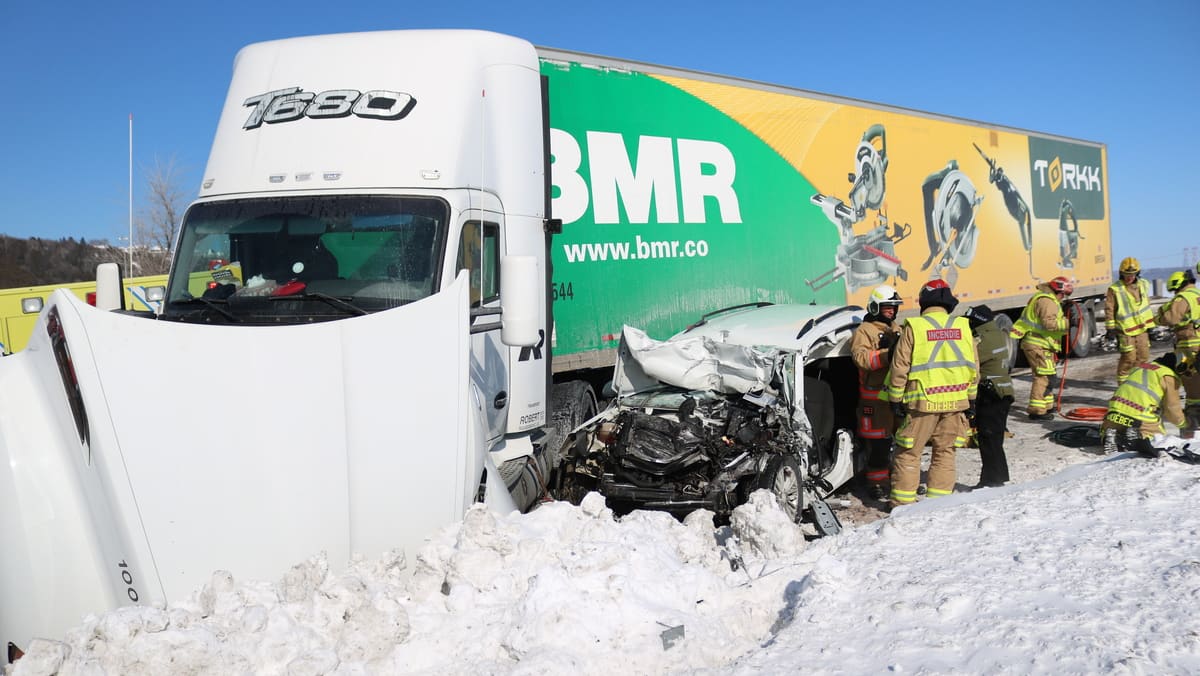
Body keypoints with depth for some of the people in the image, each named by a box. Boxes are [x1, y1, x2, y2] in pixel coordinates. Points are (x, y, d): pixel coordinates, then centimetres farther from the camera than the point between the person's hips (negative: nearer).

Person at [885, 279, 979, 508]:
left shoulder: (913, 327, -6)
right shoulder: (963, 327, 5)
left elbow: (899, 368, -6)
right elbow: (974, 369, 10)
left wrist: (895, 399, 2)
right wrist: (971, 399, 18)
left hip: (923, 402, -3)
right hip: (956, 402, 3)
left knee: (908, 453, 7)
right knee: (945, 453, 13)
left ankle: (903, 501, 9)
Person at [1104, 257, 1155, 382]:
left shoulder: (1143, 285, 6)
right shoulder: (1114, 289, -13)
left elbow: (1146, 305, 17)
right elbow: (1109, 309, -9)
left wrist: (1150, 325, 19)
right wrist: (1110, 327, -10)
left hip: (1142, 328, 6)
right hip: (1125, 330, -6)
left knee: (1143, 356, 10)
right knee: (1128, 358, -8)